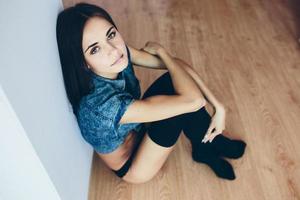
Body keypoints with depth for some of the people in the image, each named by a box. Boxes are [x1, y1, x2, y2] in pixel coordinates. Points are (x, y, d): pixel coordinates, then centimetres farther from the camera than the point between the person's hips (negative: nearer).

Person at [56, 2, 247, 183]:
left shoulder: (118, 50, -21)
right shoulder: (101, 103, -40)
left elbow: (177, 63, -14)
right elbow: (193, 100, -40)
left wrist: (218, 106, -17)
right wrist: (160, 50, -26)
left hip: (136, 129, 6)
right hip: (130, 165, -6)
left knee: (178, 75, -14)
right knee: (182, 101, -26)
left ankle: (210, 140, 4)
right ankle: (207, 148, 5)